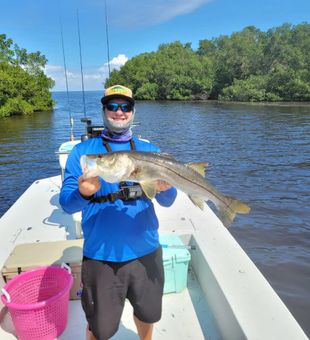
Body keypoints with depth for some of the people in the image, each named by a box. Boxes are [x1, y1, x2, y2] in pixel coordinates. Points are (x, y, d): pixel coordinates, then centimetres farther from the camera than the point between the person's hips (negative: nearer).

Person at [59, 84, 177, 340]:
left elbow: (167, 201, -1)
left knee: (148, 315, 24)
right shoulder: (82, 151, -4)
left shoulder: (150, 151, 3)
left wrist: (165, 189, -23)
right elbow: (66, 203, -8)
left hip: (146, 251, 3)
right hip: (100, 256, -2)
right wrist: (84, 193, -30)